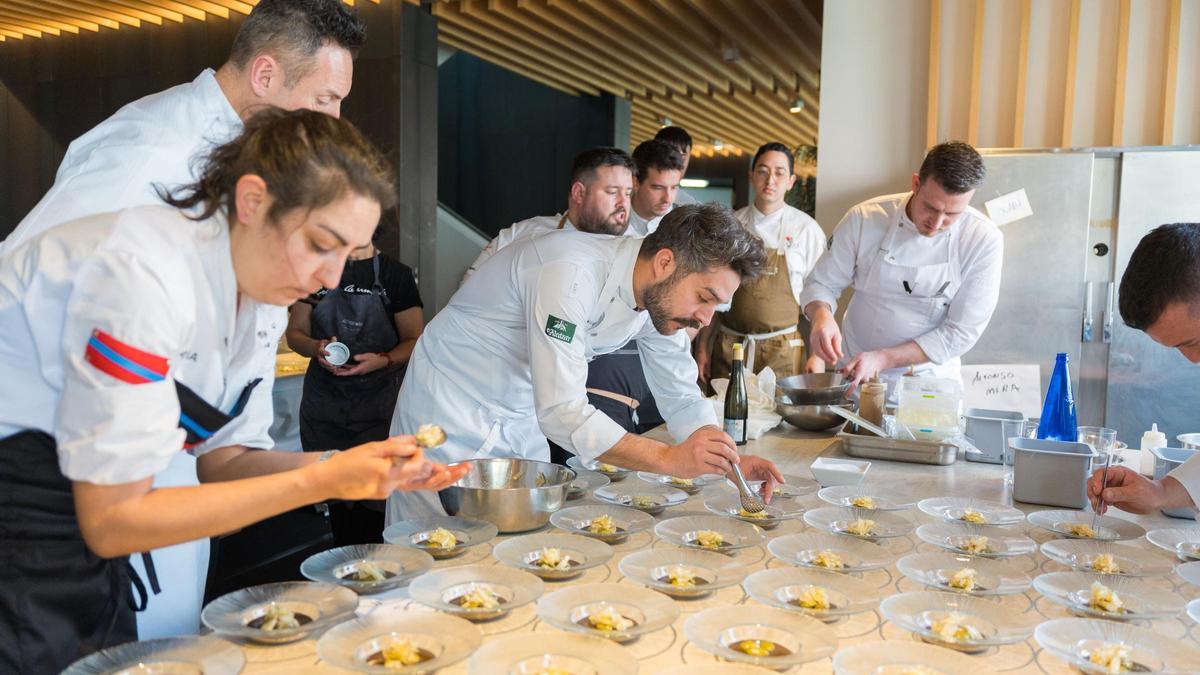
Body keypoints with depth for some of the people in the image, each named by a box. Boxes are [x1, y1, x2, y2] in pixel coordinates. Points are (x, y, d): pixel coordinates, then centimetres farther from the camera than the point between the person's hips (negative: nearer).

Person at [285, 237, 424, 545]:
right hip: (323, 401, 3)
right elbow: (294, 332, 12)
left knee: (377, 502, -6)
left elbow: (414, 340, -1)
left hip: (379, 406, -3)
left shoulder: (395, 273, 0)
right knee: (337, 498, 11)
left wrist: (383, 360, -20)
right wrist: (317, 348, -10)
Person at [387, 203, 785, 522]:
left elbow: (681, 399, 2)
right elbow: (562, 413, -35)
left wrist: (726, 459, -15)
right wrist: (670, 459, -38)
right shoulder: (570, 274, -32)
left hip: (521, 419, 7)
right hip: (450, 405, -7)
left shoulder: (662, 295, -7)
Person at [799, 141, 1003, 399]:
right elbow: (821, 284, -2)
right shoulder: (864, 219, -11)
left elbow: (961, 332, -13)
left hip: (930, 384, -2)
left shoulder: (985, 242, -13)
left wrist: (884, 358, -22)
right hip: (855, 371, 2)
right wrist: (821, 316, -25)